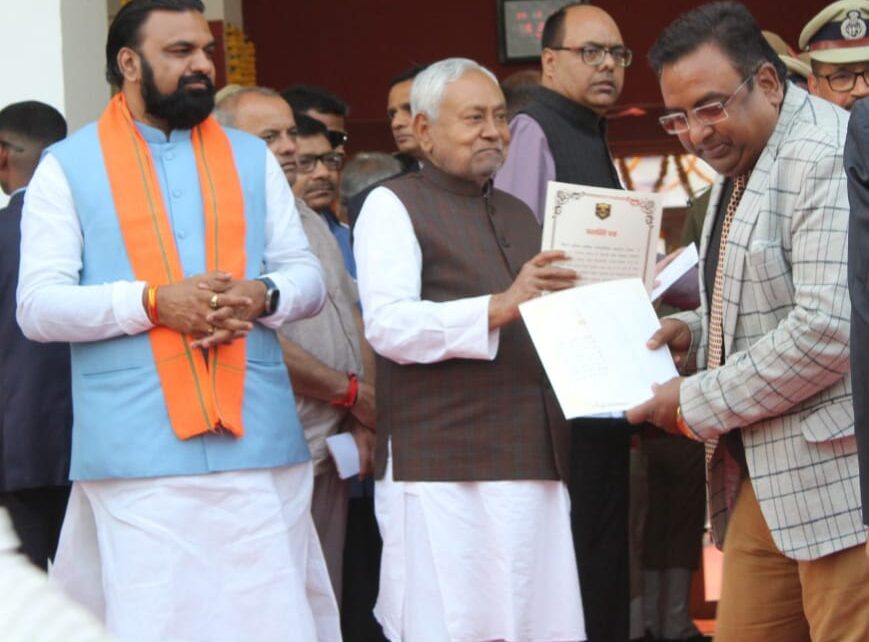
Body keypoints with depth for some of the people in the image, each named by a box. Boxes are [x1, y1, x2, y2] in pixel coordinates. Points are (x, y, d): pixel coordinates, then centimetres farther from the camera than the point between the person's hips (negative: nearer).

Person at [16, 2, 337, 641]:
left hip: (257, 441, 3)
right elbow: (38, 306, -2)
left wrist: (262, 296, -7)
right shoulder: (67, 167, 6)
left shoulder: (251, 158, 18)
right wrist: (153, 302, -15)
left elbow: (308, 275, 16)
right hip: (138, 450, -3)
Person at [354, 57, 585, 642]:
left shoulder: (517, 214, 25)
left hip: (535, 462, 6)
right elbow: (389, 326, -13)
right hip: (444, 468, -6)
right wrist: (499, 308, -24)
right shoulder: (394, 206, 2)